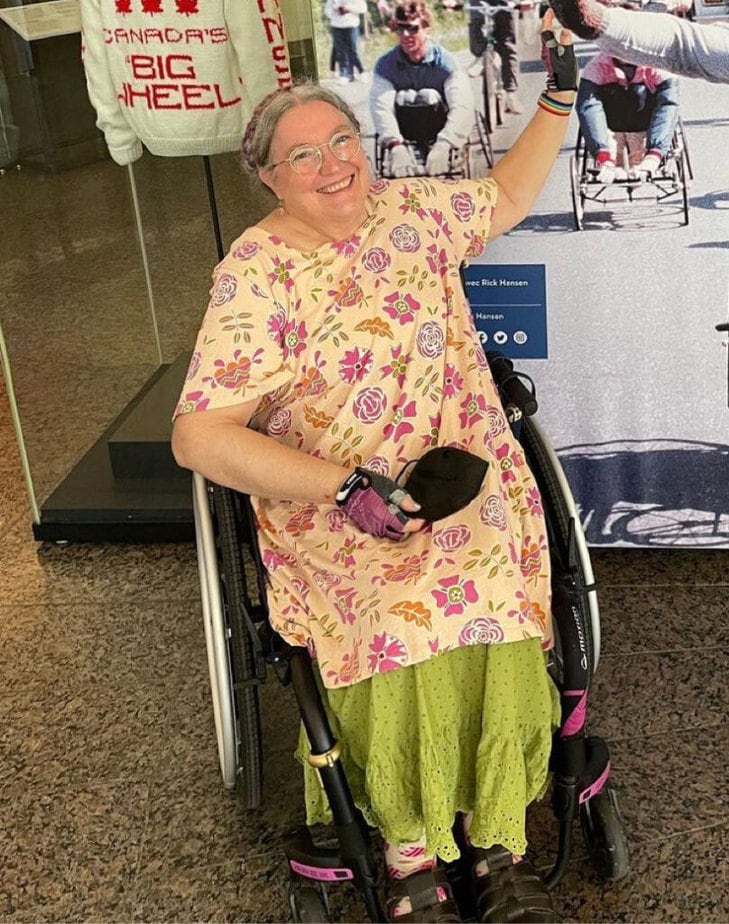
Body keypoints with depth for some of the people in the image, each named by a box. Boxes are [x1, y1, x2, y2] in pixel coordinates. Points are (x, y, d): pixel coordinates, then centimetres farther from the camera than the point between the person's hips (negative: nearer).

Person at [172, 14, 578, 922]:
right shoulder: (256, 275, -10)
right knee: (403, 633, -29)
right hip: (335, 509, -4)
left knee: (494, 617, -22)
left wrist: (557, 99, 23)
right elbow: (199, 436, -18)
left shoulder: (408, 207, 8)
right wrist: (347, 489, -25)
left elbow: (503, 198, 30)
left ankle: (502, 848, -5)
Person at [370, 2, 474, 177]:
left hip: (439, 136, 0)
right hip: (403, 136, 0)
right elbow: (380, 106, -23)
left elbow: (462, 107, -24)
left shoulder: (444, 61, -11)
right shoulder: (385, 64, -8)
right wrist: (396, 146, -41)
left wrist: (443, 146, -42)